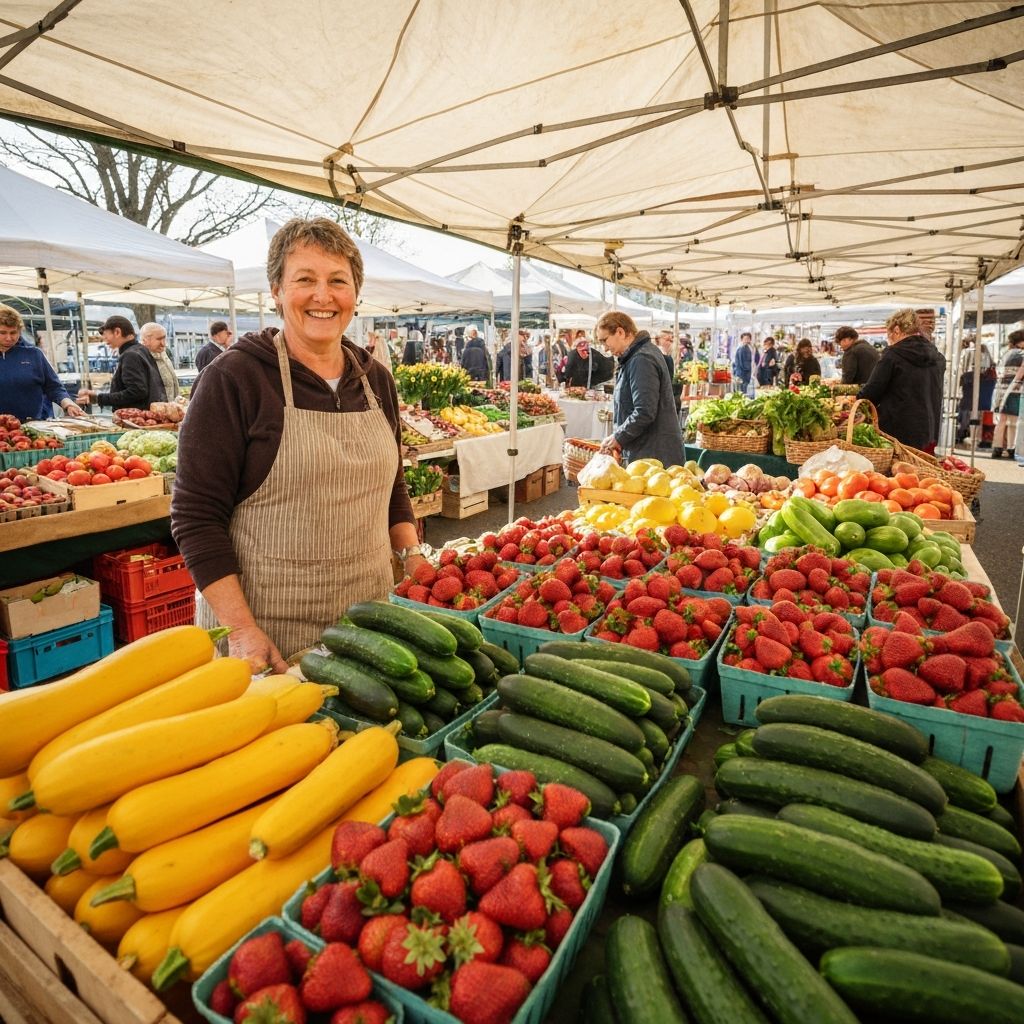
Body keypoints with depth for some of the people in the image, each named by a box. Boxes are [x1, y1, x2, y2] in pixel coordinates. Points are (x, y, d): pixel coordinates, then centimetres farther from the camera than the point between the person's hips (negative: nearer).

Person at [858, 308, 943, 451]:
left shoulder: (893, 354, -10)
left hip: (898, 431, -6)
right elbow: (937, 396, 17)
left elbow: (872, 391, -7)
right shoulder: (934, 355, 11)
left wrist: (857, 399, 12)